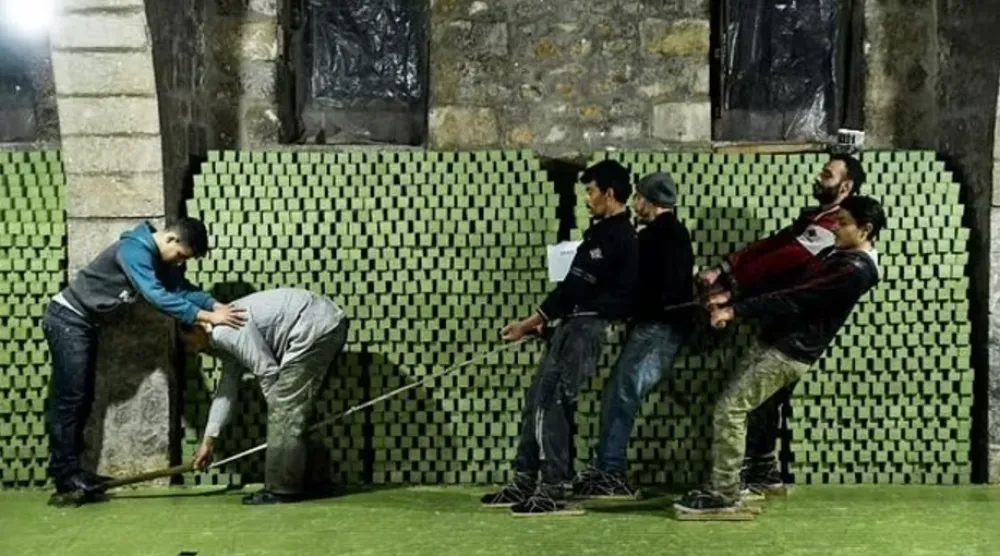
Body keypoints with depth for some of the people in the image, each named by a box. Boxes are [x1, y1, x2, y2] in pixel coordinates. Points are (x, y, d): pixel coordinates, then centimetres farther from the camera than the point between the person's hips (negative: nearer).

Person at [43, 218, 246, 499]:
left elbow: (182, 288, -4)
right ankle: (65, 473, -7)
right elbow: (157, 296, -36)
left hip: (85, 324, 10)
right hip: (68, 320, -10)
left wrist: (217, 305, -19)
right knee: (70, 397, -9)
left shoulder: (158, 259, 5)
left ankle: (68, 468, 13)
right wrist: (207, 317, -39)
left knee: (81, 399, 9)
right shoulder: (135, 249, -25)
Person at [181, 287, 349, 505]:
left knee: (285, 410, -8)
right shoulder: (224, 339, 19)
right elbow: (226, 390, 25)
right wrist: (208, 441, 29)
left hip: (316, 327, -10)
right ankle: (315, 480, 19)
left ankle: (282, 489, -4)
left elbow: (267, 371, -13)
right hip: (325, 324, 10)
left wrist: (277, 409, 4)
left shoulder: (225, 331, -13)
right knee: (295, 409, 14)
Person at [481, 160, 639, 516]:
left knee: (551, 404, -12)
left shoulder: (613, 236, -14)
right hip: (575, 325, 10)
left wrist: (529, 323, -15)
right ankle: (525, 483, 15)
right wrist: (545, 322, 11)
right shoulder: (608, 233, 19)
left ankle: (552, 491, -9)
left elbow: (576, 286, -18)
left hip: (585, 327, -10)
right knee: (538, 400, 10)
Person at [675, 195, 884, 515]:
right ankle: (725, 485, 17)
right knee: (733, 408, 10)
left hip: (789, 354, -10)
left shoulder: (856, 270, -17)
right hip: (773, 343, 10)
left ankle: (724, 496, -4)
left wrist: (736, 311, -23)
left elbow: (794, 299, -22)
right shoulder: (836, 254, 15)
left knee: (729, 411, -11)